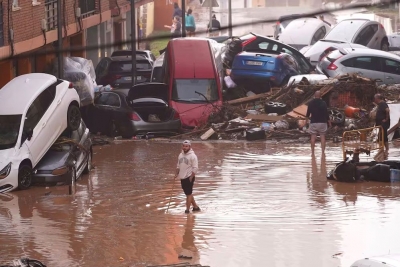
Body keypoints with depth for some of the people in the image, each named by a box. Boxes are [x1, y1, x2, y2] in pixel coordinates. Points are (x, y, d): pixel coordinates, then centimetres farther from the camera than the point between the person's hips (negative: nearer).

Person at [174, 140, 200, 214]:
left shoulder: (192, 156, -12)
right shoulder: (181, 155, 10)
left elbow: (195, 168, -14)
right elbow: (178, 165, 20)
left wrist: (191, 177, -16)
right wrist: (177, 173, 8)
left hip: (189, 178, -8)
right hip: (182, 177, 8)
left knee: (188, 194, -4)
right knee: (188, 193, 14)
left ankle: (187, 209, 1)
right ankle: (195, 206, 25)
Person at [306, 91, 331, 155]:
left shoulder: (311, 103, -2)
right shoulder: (323, 103, -3)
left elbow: (308, 112, 7)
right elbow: (326, 113, -1)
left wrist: (307, 118, 26)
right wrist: (329, 121, 10)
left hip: (313, 122, 0)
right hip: (322, 122, 0)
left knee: (313, 137, 4)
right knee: (322, 136, 3)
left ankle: (312, 151, 2)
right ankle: (323, 151, -2)